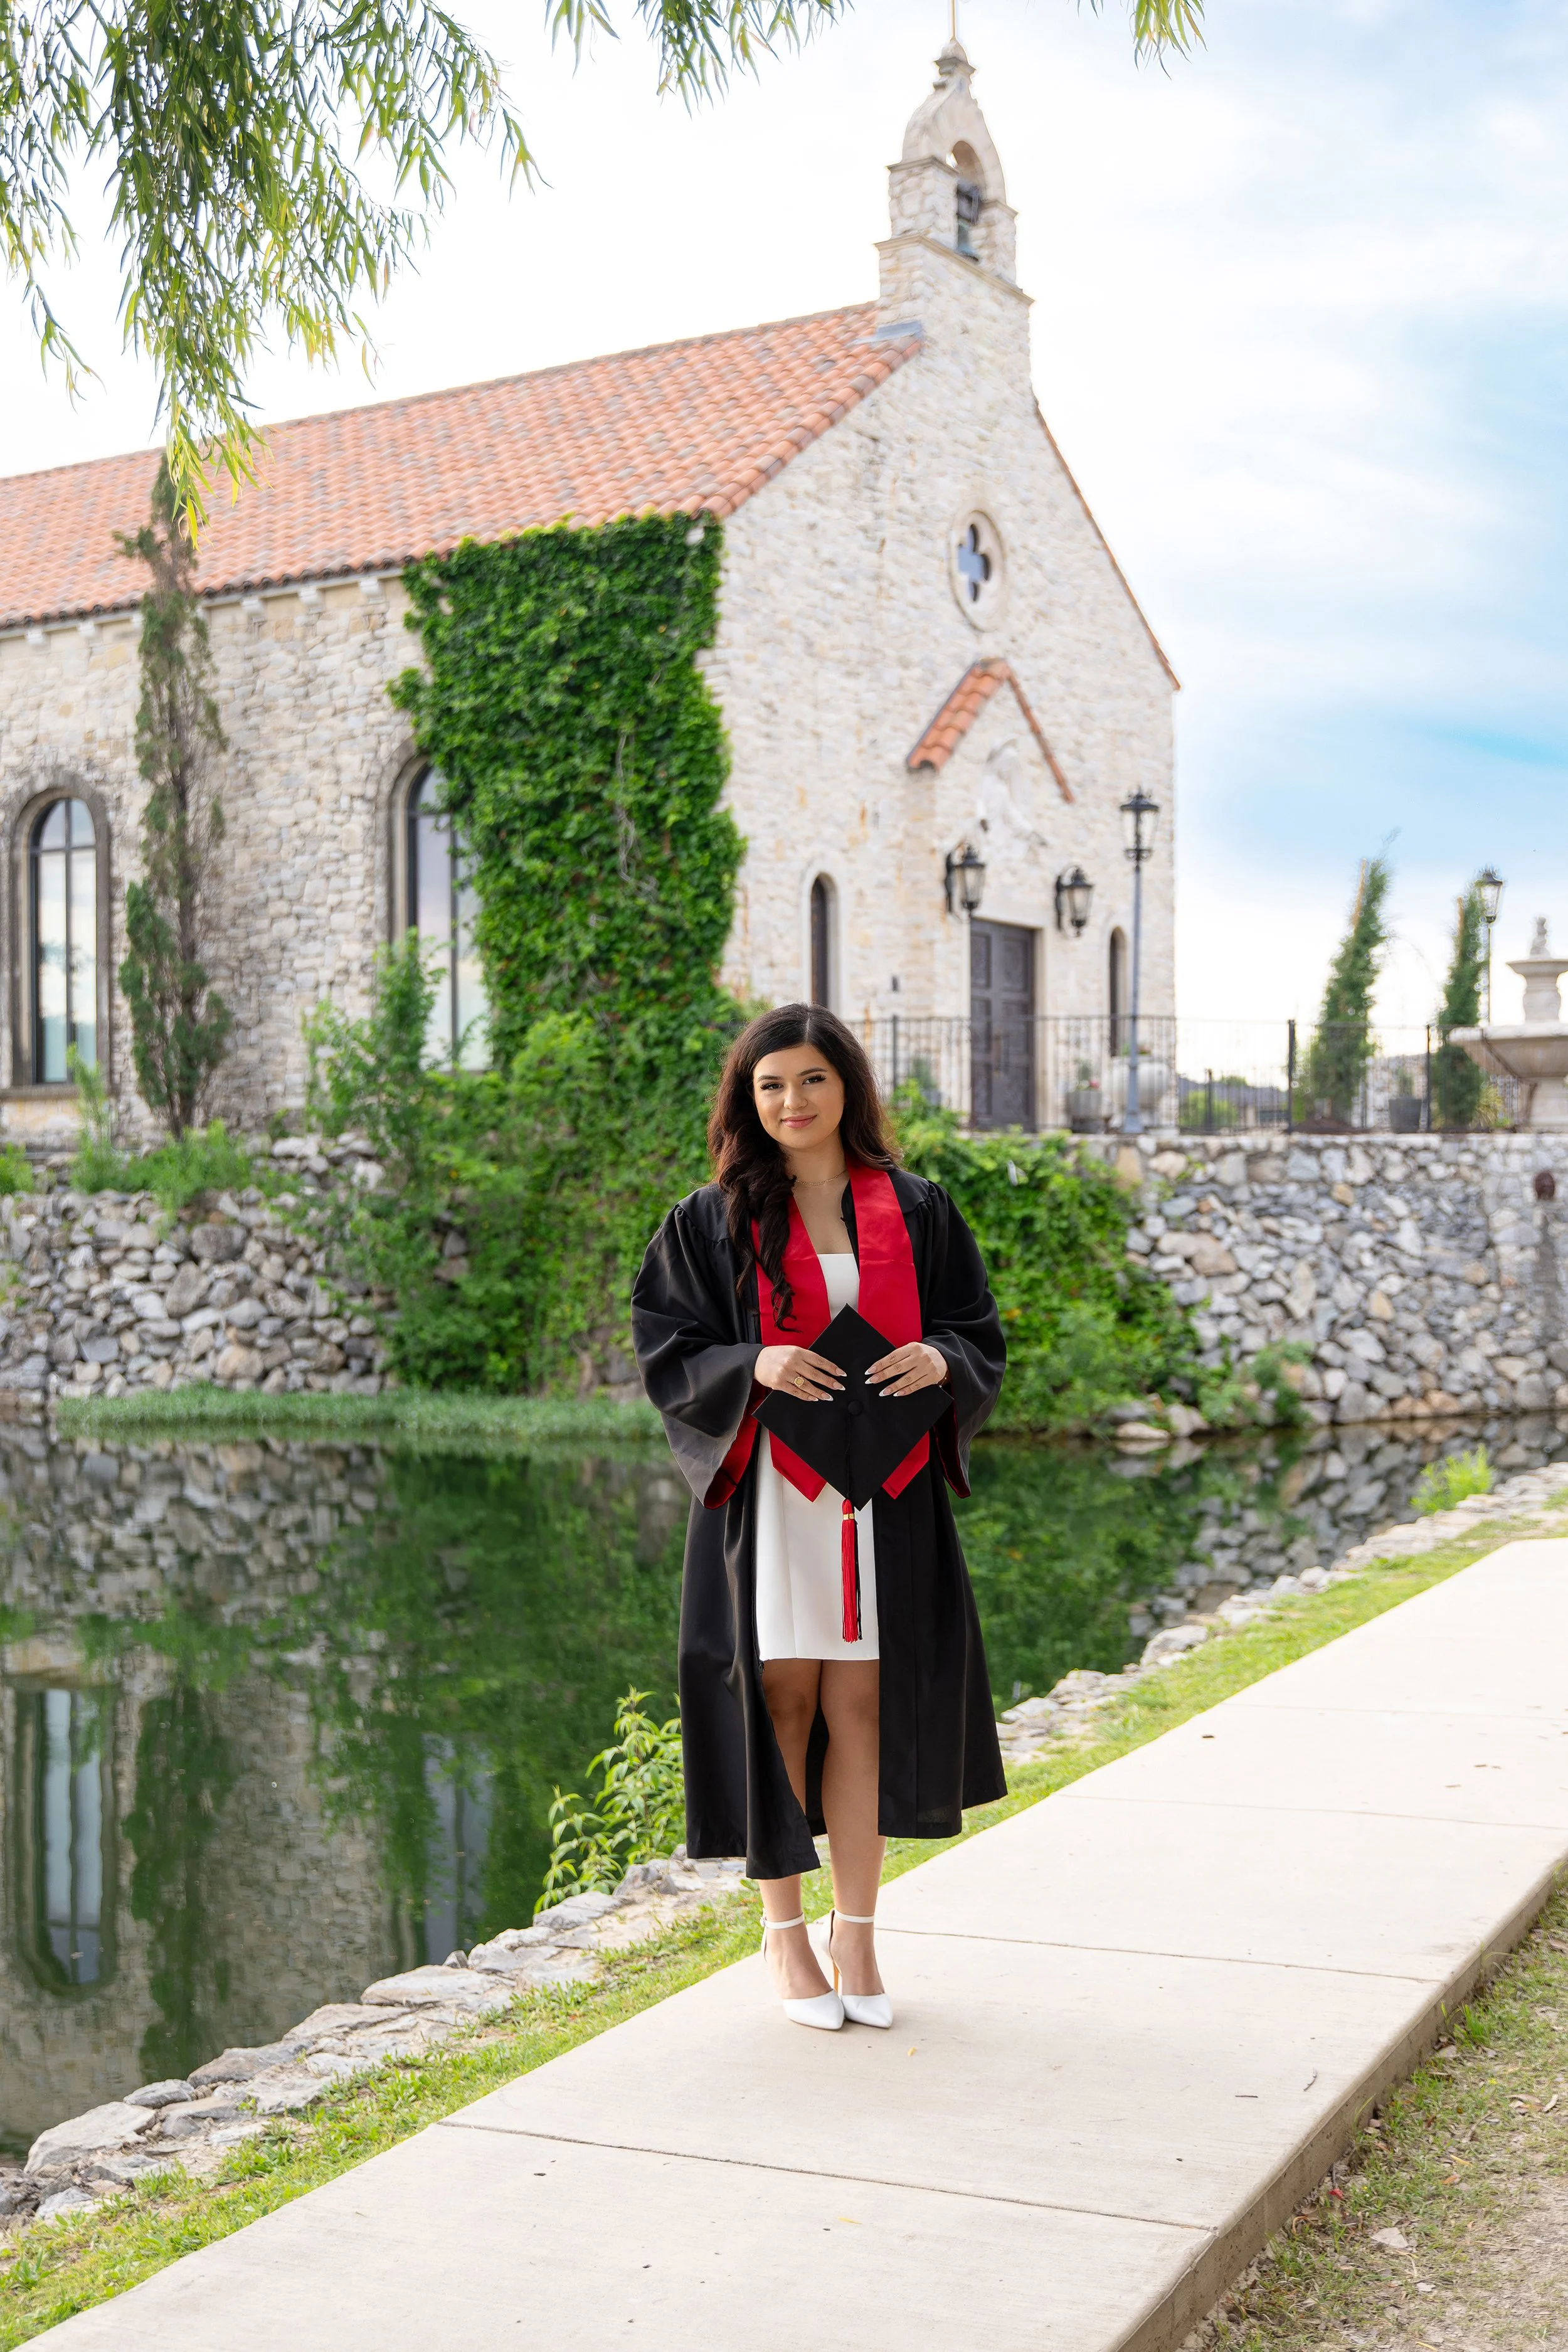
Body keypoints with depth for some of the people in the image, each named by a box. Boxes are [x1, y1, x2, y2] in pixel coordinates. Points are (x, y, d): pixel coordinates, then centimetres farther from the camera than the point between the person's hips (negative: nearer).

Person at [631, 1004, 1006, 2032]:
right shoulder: (713, 1219, 2)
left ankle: (856, 1935, 15)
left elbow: (983, 1332, 10)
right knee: (782, 1700, 3)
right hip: (768, 1492, -1)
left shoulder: (916, 1210, 7)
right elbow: (666, 1347, 1)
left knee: (860, 1706, 4)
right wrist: (754, 1366, -18)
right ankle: (784, 1930, 17)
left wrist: (939, 1359, -13)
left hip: (884, 1494, 2)